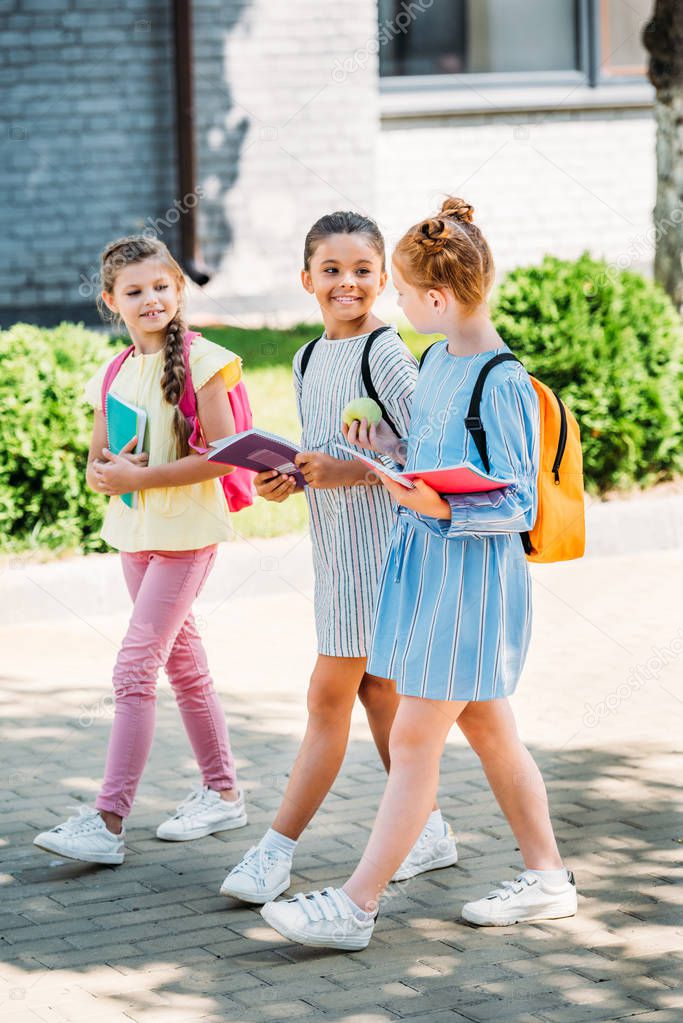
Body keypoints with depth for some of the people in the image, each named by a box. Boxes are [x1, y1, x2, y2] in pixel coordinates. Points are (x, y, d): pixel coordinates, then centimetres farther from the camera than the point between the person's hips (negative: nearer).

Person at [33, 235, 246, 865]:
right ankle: (223, 793, 26)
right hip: (134, 534, 7)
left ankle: (108, 822, -15)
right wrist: (108, 474, -9)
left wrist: (142, 477, -19)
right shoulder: (114, 374, 9)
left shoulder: (200, 361, -10)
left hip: (186, 533, -7)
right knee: (184, 665, 14)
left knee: (135, 668, -13)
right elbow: (95, 464, 15)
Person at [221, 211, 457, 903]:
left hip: (379, 539, -9)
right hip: (332, 539, 9)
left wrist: (349, 473, -22)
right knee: (376, 689, 14)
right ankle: (427, 830, 25)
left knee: (329, 695, -6)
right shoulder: (307, 360, 13)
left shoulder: (386, 353, -12)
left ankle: (277, 849, -3)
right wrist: (288, 480, 1)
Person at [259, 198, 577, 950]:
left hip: (474, 574, -9)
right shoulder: (436, 361, 8)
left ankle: (356, 905, -3)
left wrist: (436, 505, -30)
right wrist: (387, 445, 9)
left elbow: (515, 507, -18)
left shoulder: (503, 386, -19)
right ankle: (546, 877, 27)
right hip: (425, 564, 9)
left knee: (412, 741, -6)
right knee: (487, 730, 16)